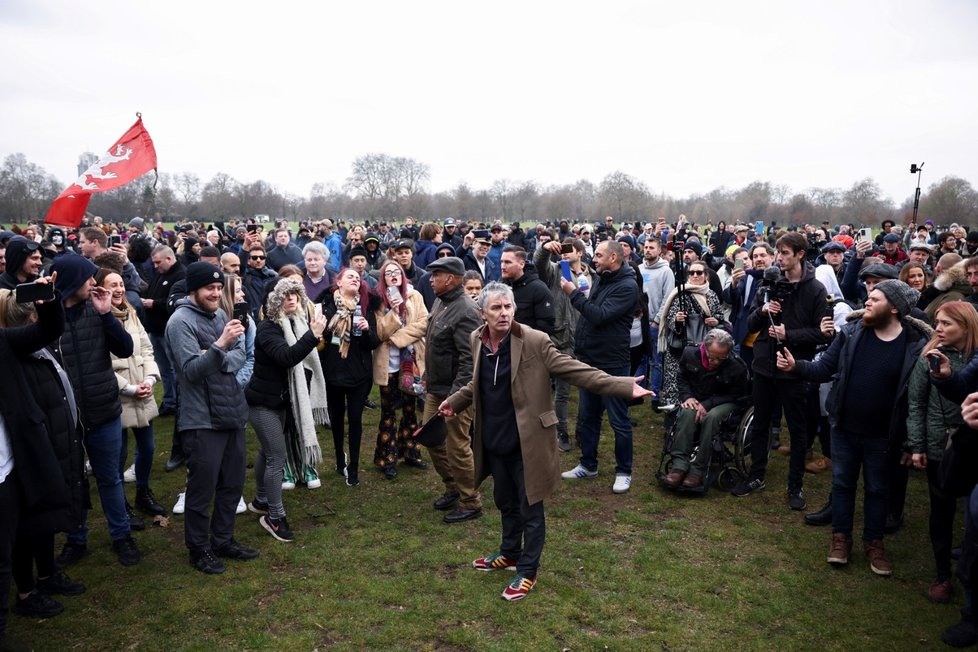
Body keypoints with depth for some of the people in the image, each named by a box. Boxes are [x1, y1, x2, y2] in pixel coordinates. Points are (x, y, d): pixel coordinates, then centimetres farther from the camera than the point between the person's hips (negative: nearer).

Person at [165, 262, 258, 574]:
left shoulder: (220, 314, 9)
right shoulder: (181, 321, -13)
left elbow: (241, 354, 5)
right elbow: (192, 370, -21)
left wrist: (221, 359, -15)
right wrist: (220, 345, -34)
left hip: (233, 413, 7)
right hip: (203, 420, -7)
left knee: (233, 484, 16)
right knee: (202, 489, 5)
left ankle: (223, 540, 32)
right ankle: (199, 549, 21)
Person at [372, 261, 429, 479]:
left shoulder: (415, 296, 2)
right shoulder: (378, 300, -2)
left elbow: (423, 323, -8)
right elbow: (380, 332, -11)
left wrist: (398, 336, -15)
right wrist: (394, 311, -23)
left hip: (411, 361, 2)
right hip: (388, 363, -2)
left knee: (410, 409, 13)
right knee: (388, 411, 5)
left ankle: (411, 452, 26)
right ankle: (388, 459, 13)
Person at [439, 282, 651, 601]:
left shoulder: (535, 342, -18)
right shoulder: (477, 340, 0)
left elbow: (577, 370, -20)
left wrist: (623, 386, -27)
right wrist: (454, 401, 11)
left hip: (526, 442, -5)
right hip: (494, 441, 6)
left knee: (529, 508, 9)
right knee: (505, 502, 24)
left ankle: (527, 571, 26)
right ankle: (509, 553, 46)